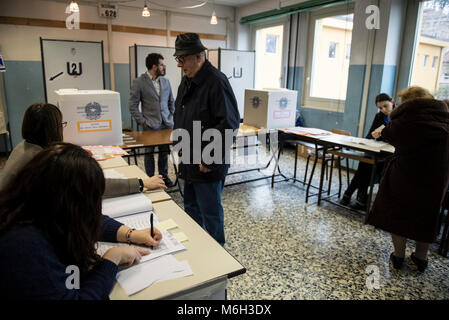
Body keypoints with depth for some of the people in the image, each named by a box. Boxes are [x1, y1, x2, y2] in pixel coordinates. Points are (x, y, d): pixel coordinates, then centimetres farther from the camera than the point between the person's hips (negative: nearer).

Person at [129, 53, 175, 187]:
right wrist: (142, 121, -10)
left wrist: (172, 116, 8)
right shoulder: (139, 82, -5)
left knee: (164, 152, 11)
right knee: (149, 153, 6)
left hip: (166, 124, 4)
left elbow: (171, 101, 19)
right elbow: (133, 106, -4)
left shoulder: (165, 81, 10)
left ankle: (164, 175, 28)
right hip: (150, 126, -4)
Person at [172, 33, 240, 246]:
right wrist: (180, 143, 15)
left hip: (208, 166, -9)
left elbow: (229, 124, -24)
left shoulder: (216, 82, -19)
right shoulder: (187, 81, 11)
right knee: (191, 209, 22)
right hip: (190, 162, 9)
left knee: (210, 213, 6)